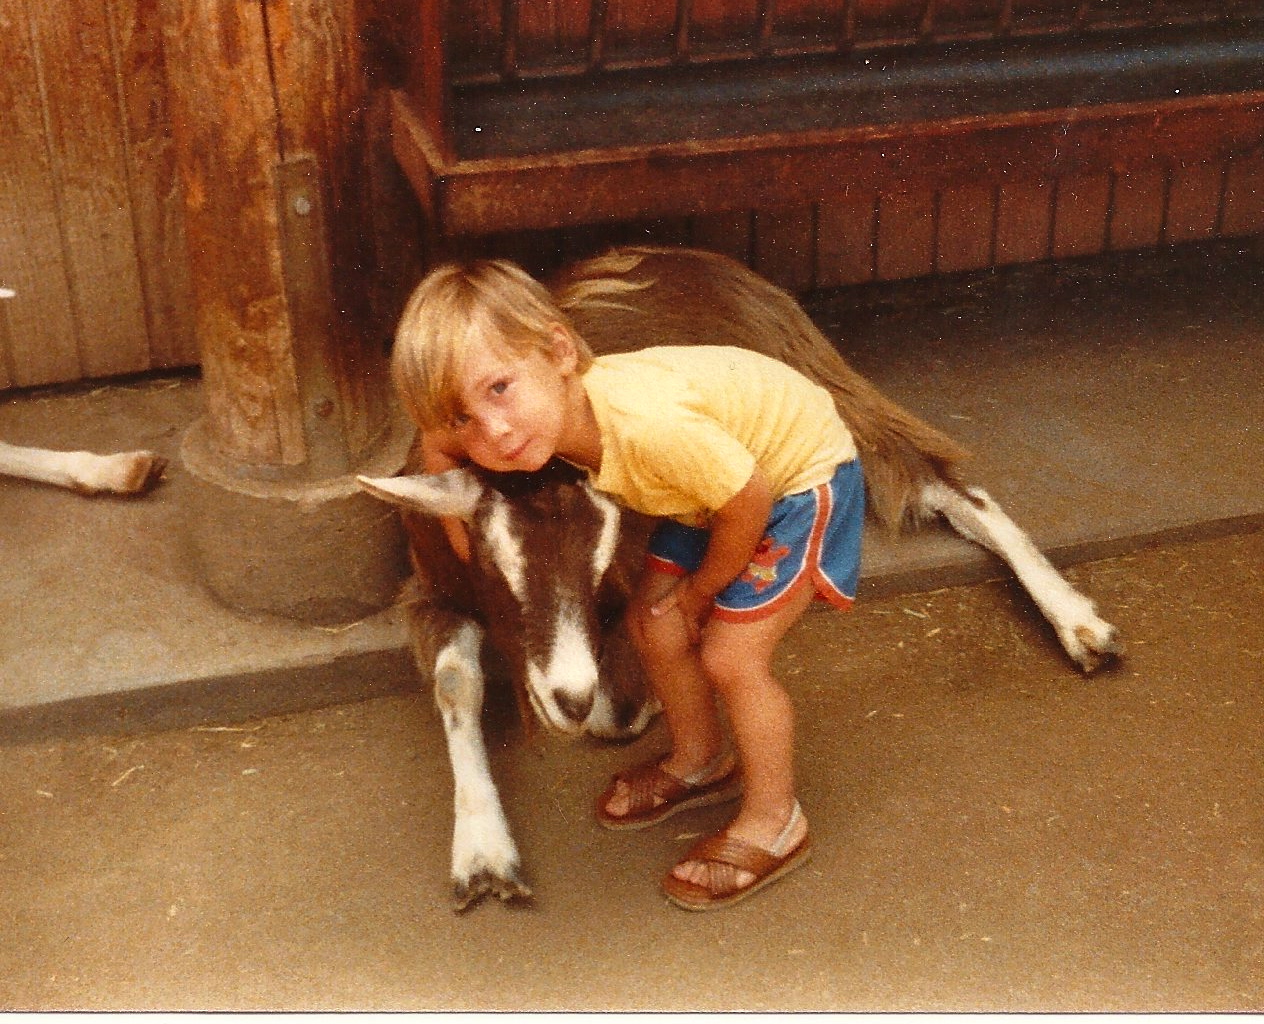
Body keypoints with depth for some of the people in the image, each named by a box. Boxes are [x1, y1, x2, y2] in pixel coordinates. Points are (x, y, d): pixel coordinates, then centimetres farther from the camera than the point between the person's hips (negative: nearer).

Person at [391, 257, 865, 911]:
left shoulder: (649, 425, -43)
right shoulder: (545, 412, -18)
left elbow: (748, 500, -29)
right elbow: (435, 443, 2)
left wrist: (700, 588, -12)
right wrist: (459, 521, -8)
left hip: (799, 472, -7)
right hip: (720, 477, 7)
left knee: (730, 656, -8)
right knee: (655, 626, 7)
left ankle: (774, 823, 13)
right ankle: (701, 764, 33)